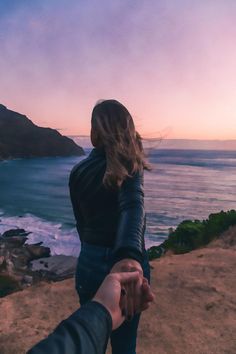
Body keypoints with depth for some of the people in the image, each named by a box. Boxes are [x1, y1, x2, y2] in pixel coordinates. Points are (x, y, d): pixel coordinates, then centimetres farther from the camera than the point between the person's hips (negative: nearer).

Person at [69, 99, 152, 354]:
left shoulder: (78, 171, -3)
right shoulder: (130, 165, -11)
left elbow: (81, 223, 6)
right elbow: (133, 205, -32)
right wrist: (129, 255, -45)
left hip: (90, 263, 2)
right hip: (126, 265, -1)